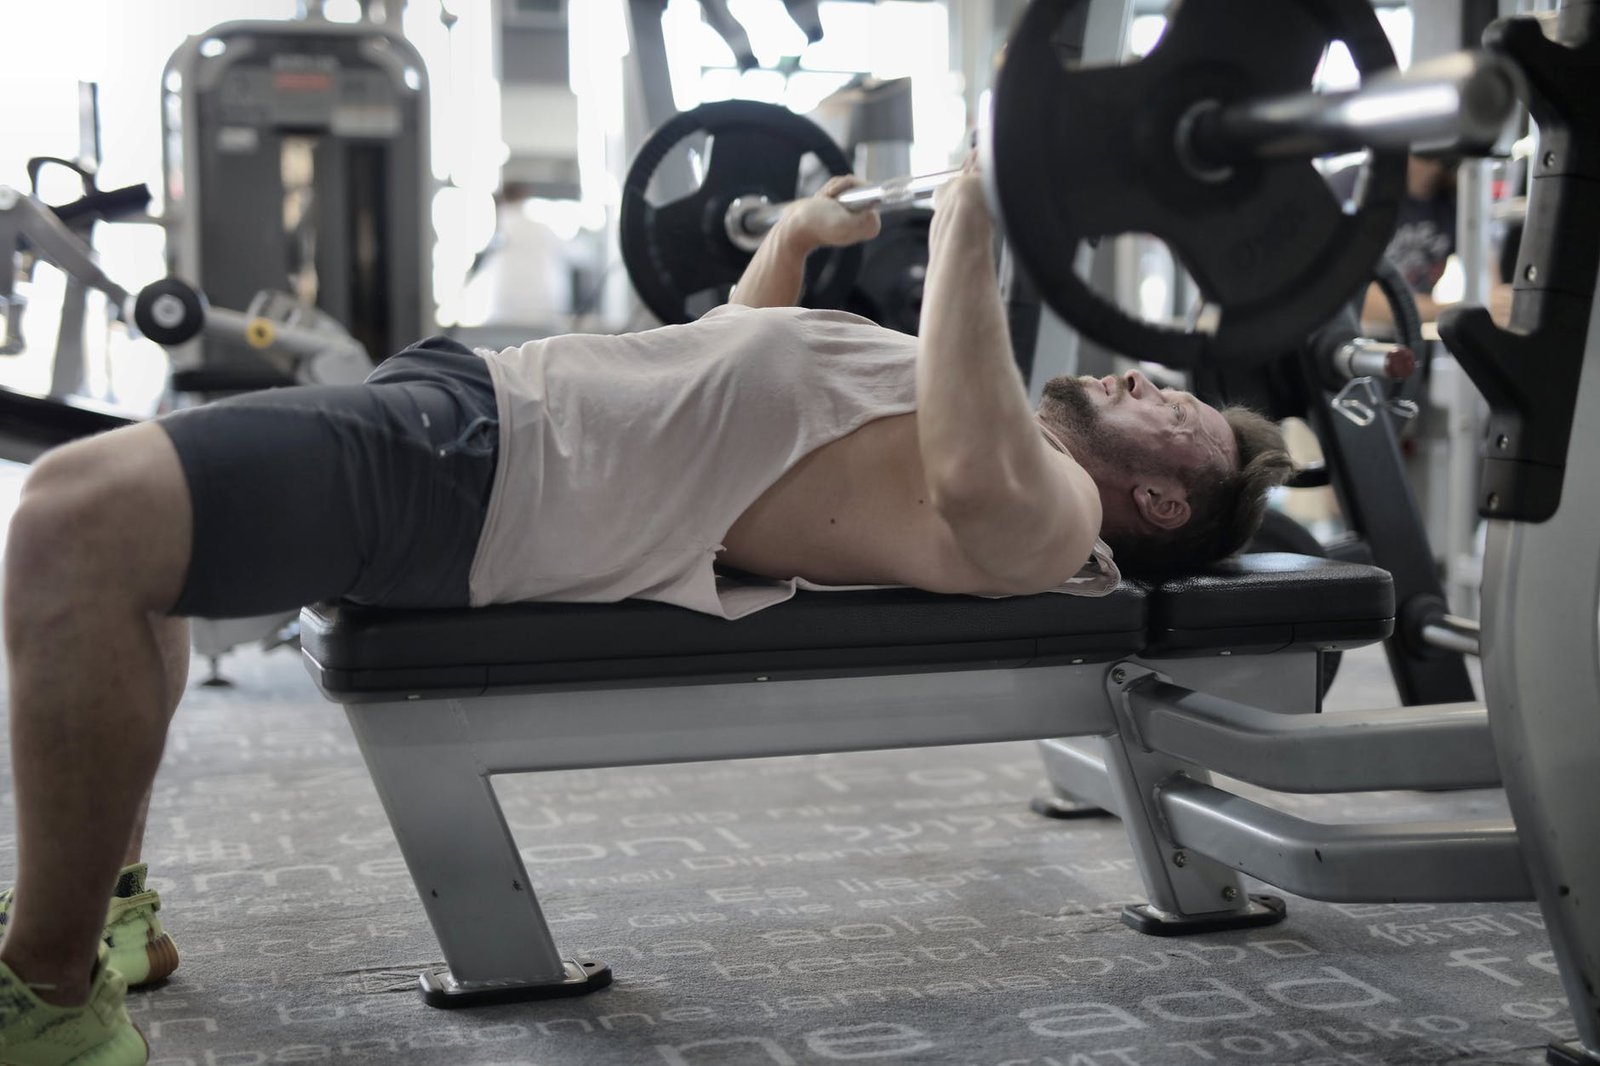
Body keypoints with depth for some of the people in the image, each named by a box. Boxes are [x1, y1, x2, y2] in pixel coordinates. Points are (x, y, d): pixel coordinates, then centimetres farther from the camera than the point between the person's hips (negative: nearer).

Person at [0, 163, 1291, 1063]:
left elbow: (975, 478, -31)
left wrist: (969, 227, -23)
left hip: (486, 483, -10)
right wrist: (798, 232, 36)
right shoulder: (997, 431, 24)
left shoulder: (1050, 512, -5)